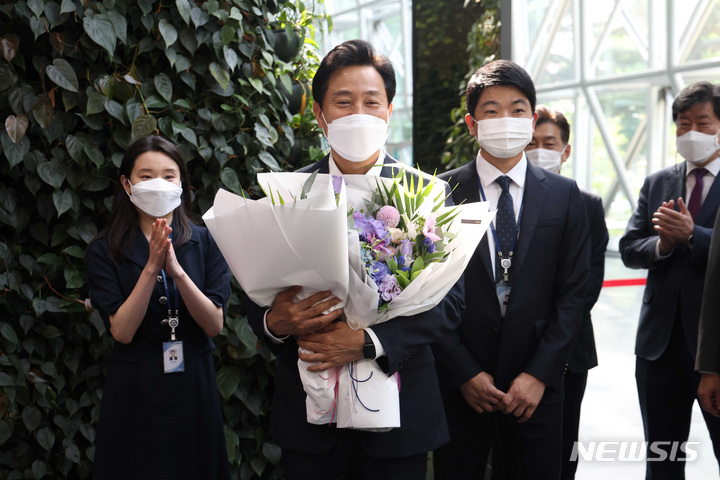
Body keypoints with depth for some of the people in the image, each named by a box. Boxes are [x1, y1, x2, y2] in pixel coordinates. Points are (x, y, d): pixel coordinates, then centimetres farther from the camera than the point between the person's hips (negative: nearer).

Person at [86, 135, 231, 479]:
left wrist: (177, 271, -23)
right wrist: (152, 268, -23)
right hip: (135, 388, -1)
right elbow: (122, 332, -13)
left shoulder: (204, 242, -1)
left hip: (193, 385, 1)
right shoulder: (105, 250, -4)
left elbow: (215, 325, -9)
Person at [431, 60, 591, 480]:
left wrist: (540, 374, -7)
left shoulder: (564, 195, 4)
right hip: (459, 384, -1)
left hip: (538, 384, 1)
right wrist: (464, 373, -8)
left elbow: (572, 292, 1)